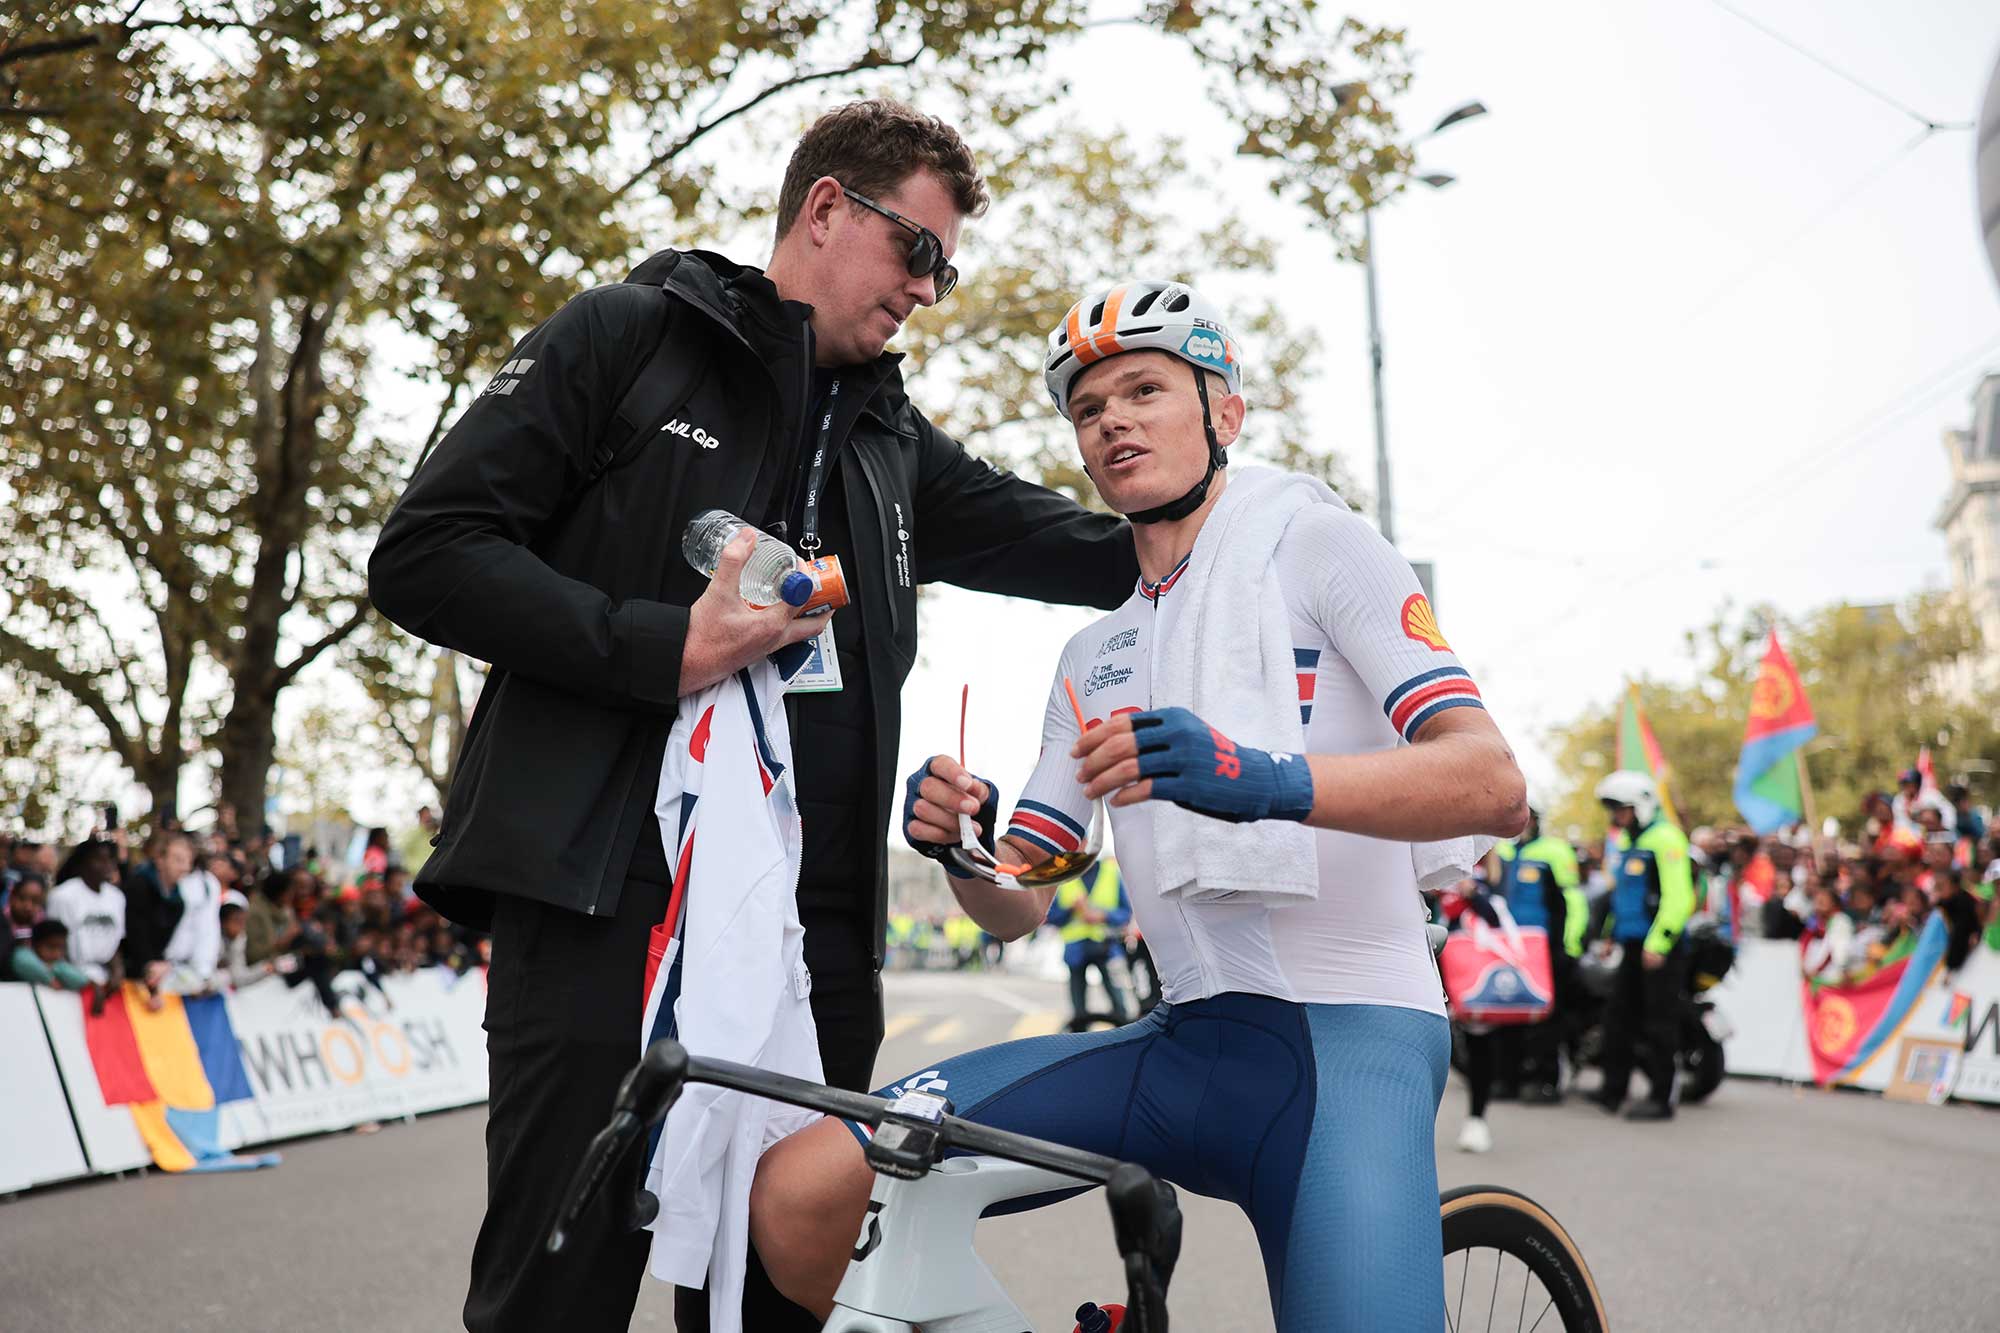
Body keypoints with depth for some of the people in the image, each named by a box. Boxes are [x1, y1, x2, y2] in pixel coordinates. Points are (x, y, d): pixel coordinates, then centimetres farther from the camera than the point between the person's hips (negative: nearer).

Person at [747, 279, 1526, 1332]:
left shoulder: (1314, 544, 3)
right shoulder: (1094, 660, 22)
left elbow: (1494, 785, -11)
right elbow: (1016, 906, 18)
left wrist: (1267, 782, -28)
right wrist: (958, 844, -6)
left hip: (1345, 1035, -5)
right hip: (1188, 1043, 5)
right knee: (801, 1190, -12)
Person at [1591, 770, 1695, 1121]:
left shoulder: (1665, 838, -13)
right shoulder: (1625, 839, 17)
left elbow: (1678, 897, -20)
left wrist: (1658, 943, -23)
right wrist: (1611, 935, 22)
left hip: (1660, 949, -9)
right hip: (1633, 945, 9)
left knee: (1659, 1024, -4)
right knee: (1618, 1017, 11)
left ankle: (1661, 1098, 2)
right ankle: (1612, 1091, 18)